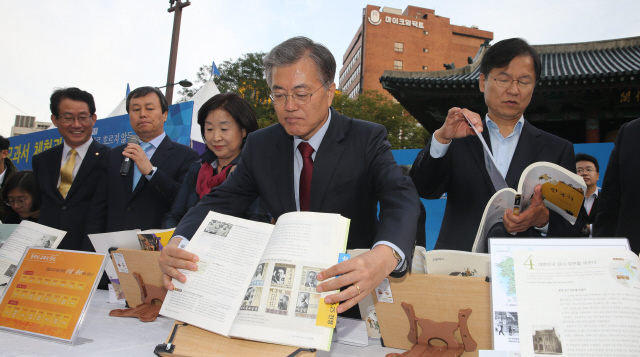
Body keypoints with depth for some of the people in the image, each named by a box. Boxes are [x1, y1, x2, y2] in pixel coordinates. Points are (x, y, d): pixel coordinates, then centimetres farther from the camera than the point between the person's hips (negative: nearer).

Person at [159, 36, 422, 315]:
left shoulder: (368, 139, -8)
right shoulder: (260, 145, 3)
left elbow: (402, 198, -24)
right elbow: (221, 202, -2)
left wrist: (384, 256, -47)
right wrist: (177, 243, -25)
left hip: (354, 292, -2)